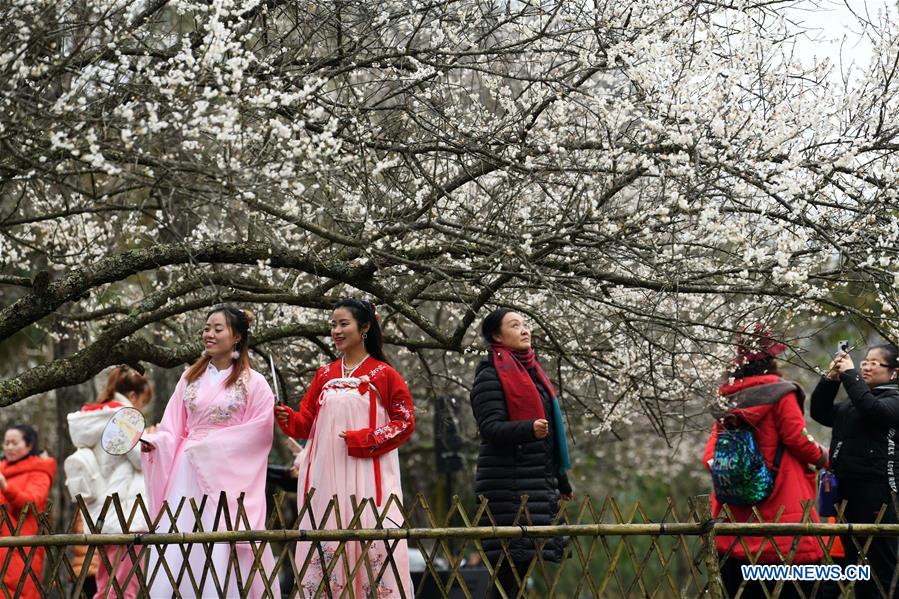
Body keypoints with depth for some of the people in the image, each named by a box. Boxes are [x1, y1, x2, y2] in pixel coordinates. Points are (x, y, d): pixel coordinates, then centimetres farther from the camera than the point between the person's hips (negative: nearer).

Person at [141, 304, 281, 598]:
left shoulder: (253, 383, 0)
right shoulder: (190, 378, 13)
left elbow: (258, 433, -8)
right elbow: (173, 428, 11)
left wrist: (210, 443, -12)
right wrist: (154, 441, -9)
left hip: (228, 475, -4)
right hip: (188, 473, 4)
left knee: (223, 550, -7)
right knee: (178, 550, -1)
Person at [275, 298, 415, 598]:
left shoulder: (384, 374, 3)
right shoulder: (324, 375, 15)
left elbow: (405, 422, -1)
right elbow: (306, 422, 13)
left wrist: (360, 440, -11)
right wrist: (288, 417, -9)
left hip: (367, 475, -4)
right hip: (326, 473, 4)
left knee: (373, 543, -10)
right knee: (324, 543, -2)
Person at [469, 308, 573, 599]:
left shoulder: (531, 370, 21)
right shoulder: (491, 374, -4)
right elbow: (490, 427, -14)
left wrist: (561, 479, 26)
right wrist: (530, 429, -31)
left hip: (540, 480, 8)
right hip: (508, 483, -8)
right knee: (511, 561, -13)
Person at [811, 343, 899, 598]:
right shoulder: (850, 404, 21)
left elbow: (871, 409, -21)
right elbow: (819, 412, 13)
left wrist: (850, 374, -15)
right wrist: (831, 378, 1)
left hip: (876, 488, -8)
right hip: (846, 486, 8)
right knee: (855, 562, 12)